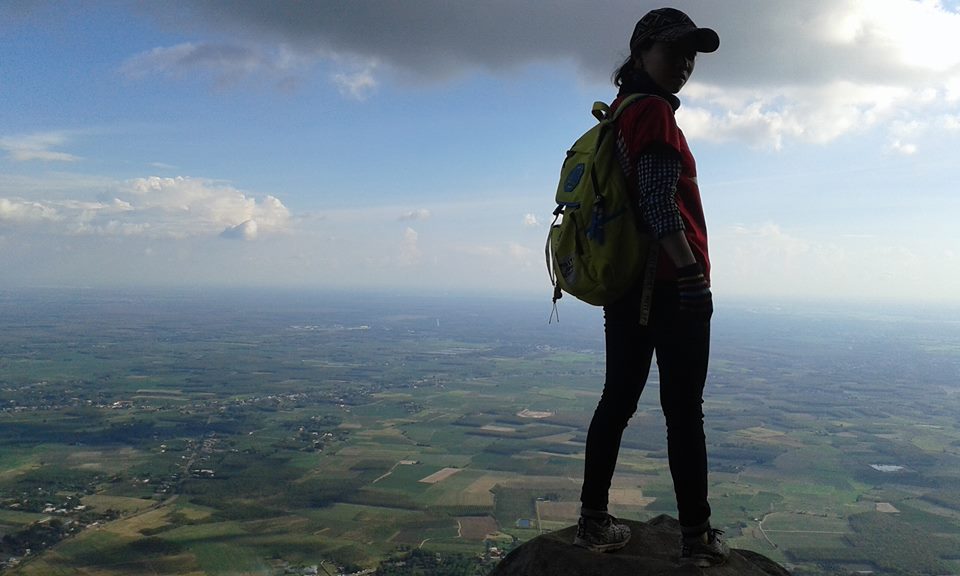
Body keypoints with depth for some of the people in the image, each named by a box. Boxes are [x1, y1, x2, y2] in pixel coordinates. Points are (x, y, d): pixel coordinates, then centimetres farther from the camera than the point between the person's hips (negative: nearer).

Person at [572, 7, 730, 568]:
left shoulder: (622, 114, 20)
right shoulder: (654, 111, -8)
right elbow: (658, 201, -20)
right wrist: (691, 271, -22)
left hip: (627, 284, 9)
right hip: (671, 284, -9)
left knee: (618, 400, 10)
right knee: (684, 410, -2)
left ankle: (594, 520, 16)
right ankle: (697, 536, 6)